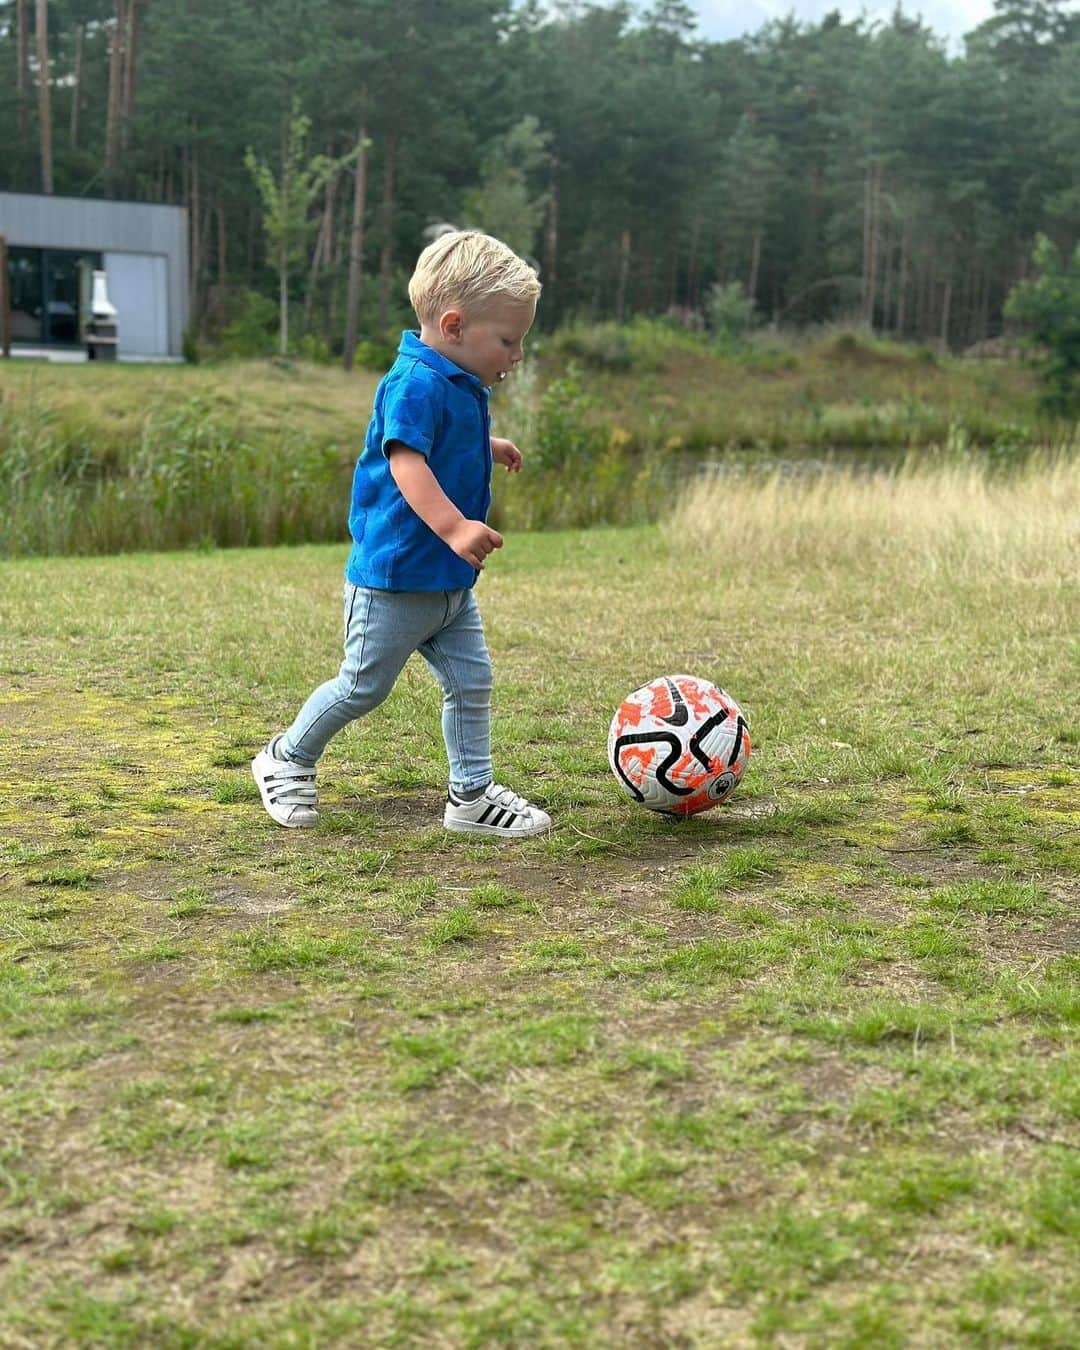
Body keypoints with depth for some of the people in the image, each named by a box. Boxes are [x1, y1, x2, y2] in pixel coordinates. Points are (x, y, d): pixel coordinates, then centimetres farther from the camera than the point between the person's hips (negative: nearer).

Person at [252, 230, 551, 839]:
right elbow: (405, 459, -36)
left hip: (449, 582, 9)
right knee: (363, 686, 5)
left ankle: (472, 794, 16)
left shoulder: (462, 388, 11)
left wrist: (487, 447, 49)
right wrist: (453, 527, -48)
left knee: (472, 681, 7)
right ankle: (288, 757, 26)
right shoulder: (417, 383, -21)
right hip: (396, 576, -9)